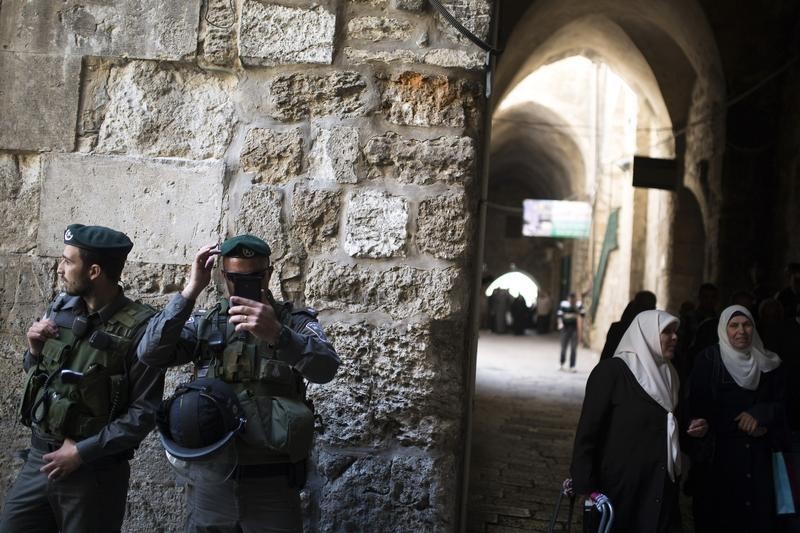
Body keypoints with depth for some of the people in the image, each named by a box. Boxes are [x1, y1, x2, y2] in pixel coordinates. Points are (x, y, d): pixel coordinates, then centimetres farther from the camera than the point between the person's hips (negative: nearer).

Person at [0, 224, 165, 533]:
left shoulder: (139, 328, -17)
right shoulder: (60, 308, 3)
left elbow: (144, 412, -18)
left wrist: (82, 451, -17)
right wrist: (35, 349, -4)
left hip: (95, 470, -6)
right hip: (39, 457, 6)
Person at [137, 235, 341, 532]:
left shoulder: (295, 321, -2)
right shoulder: (204, 324, 5)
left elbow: (325, 368, -21)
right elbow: (150, 354, -10)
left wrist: (276, 334, -39)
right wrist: (191, 290, -17)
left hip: (272, 483, -2)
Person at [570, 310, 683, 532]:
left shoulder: (668, 374, 11)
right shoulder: (611, 371, -10)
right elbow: (588, 429, -13)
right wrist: (586, 485, -16)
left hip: (662, 488, 6)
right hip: (621, 486, -6)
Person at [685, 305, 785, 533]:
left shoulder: (768, 362, 10)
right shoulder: (708, 360, -1)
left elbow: (781, 403, 11)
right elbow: (696, 407, -3)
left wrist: (760, 414, -8)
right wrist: (740, 424, -12)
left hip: (758, 454, 3)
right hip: (720, 452, -3)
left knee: (760, 514, -1)